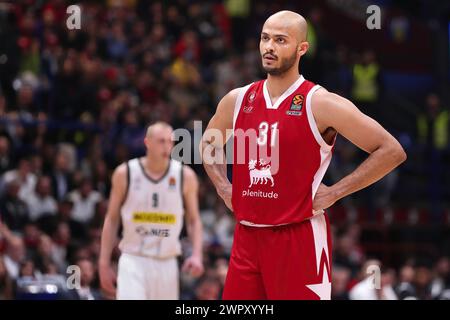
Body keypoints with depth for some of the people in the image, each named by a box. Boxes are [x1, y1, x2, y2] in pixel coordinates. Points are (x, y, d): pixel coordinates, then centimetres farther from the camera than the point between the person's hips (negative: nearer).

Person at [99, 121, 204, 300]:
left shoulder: (185, 176, 1)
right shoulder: (125, 174, -2)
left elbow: (193, 220, 8)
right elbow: (112, 219, 5)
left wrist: (196, 255, -8)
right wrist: (104, 263, 2)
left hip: (166, 263, 2)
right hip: (133, 260, -2)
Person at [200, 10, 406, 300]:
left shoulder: (321, 104, -9)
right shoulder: (237, 100, 7)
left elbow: (391, 151, -10)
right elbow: (209, 143, 29)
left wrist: (334, 193, -11)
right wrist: (224, 188, 12)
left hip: (299, 239, -5)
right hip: (247, 237, 6)